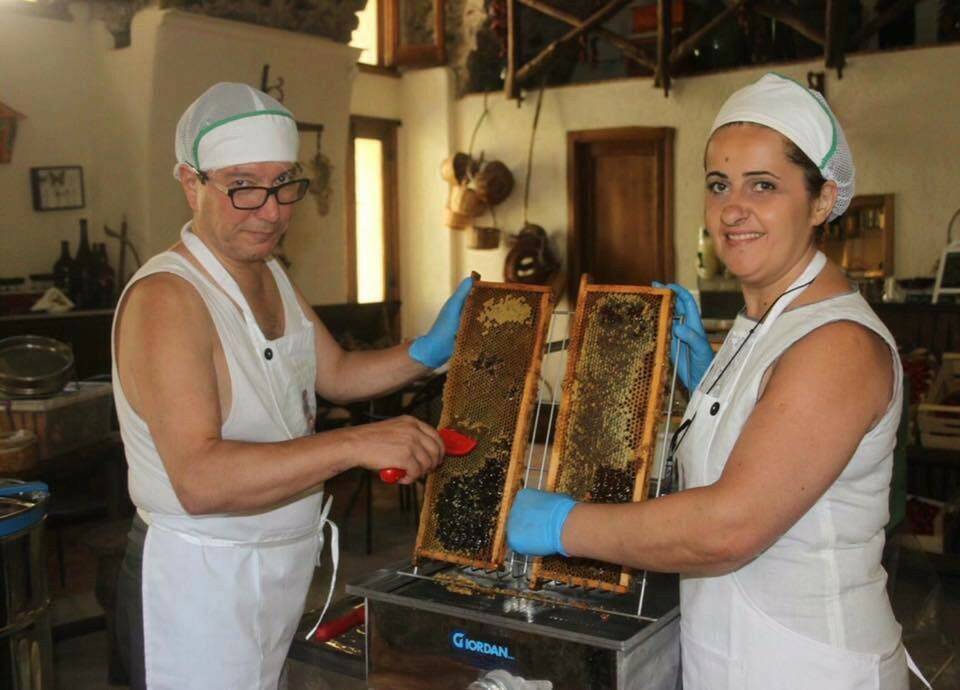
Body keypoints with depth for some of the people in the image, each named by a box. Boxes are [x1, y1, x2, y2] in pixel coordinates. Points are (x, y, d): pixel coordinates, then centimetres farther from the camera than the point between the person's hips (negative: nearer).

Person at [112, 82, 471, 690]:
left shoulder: (271, 276, 8)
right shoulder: (167, 298, -22)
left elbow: (336, 374, 16)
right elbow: (199, 479, -31)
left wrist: (428, 352, 0)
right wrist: (354, 445, -37)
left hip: (282, 570, 8)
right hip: (198, 584, -8)